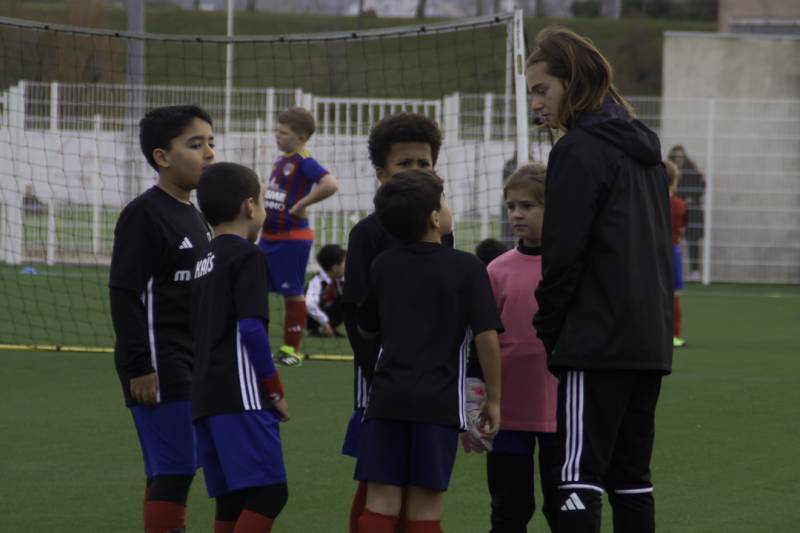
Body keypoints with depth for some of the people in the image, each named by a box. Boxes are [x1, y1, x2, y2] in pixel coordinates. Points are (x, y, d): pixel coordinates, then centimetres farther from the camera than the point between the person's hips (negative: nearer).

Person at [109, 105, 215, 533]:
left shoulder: (193, 217, 16)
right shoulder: (143, 215, -12)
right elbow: (124, 294, -16)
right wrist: (140, 366, -20)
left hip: (189, 365, 9)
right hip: (159, 366, -9)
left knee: (167, 472, 10)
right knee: (174, 470, -12)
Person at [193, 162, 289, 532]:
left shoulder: (202, 262, 20)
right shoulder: (246, 256, -6)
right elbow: (251, 328, -16)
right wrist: (275, 387, -6)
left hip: (204, 398, 9)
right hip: (241, 396, -9)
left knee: (231, 502, 8)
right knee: (268, 493, -13)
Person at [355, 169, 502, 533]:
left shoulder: (383, 266, 8)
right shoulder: (467, 268, -4)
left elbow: (365, 329, 20)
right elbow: (486, 336, -8)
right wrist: (494, 400, 0)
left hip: (386, 398, 3)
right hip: (439, 402, -3)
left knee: (381, 503, 0)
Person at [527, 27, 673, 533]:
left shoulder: (579, 151, -9)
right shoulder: (644, 147, 17)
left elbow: (564, 255, -12)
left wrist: (546, 332, -4)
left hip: (597, 340, -9)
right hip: (651, 337, 9)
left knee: (580, 474, -11)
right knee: (631, 476, 12)